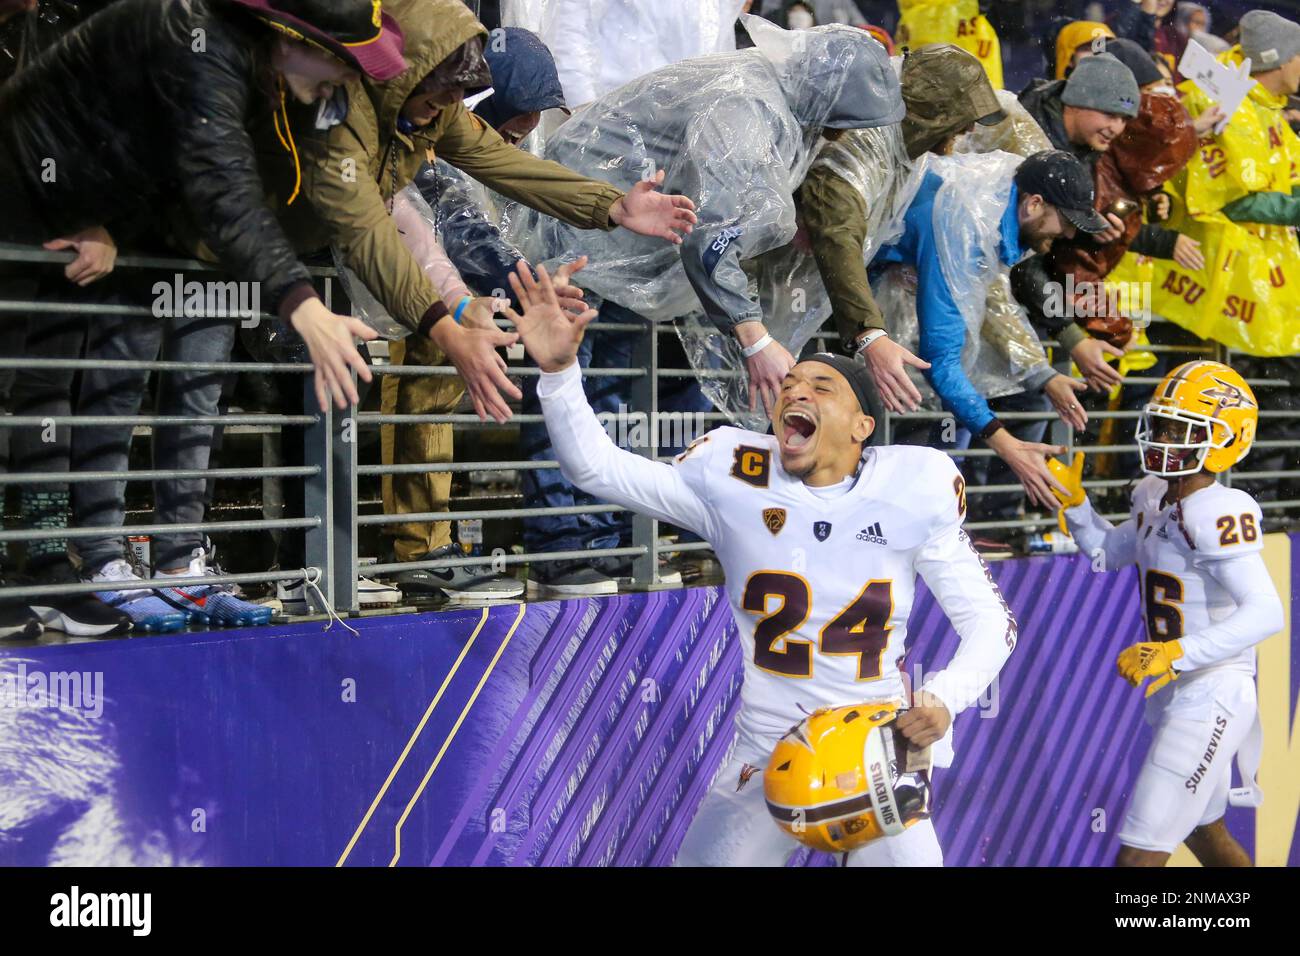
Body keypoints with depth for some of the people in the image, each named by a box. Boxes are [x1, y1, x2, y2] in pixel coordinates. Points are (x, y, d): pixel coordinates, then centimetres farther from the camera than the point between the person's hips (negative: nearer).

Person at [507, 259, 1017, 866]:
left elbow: (990, 618, 0)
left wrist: (945, 698, -17)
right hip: (766, 762, 0)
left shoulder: (914, 490, -7)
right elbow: (596, 467, -6)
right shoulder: (733, 479, -6)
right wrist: (558, 370, -21)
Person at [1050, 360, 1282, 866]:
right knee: (1203, 831, 28)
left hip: (1211, 699, -10)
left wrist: (1178, 654, -36)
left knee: (1140, 852, -8)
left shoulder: (1219, 512, -22)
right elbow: (1106, 553, 22)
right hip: (1175, 694, 10)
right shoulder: (1155, 499, 5)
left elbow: (1266, 612, -30)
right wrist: (1072, 498, 7)